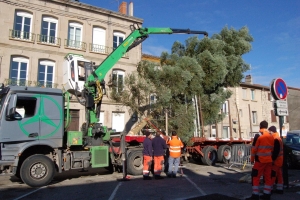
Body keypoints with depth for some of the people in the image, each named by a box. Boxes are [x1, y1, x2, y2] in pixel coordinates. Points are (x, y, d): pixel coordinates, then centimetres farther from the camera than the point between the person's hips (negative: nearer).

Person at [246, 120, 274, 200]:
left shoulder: (258, 136, -13)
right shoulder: (271, 137, 5)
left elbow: (254, 149, -11)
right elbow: (272, 149, 11)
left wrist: (252, 159, 1)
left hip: (260, 160, -6)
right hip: (269, 160, 6)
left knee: (256, 177, -1)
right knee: (268, 177, 12)